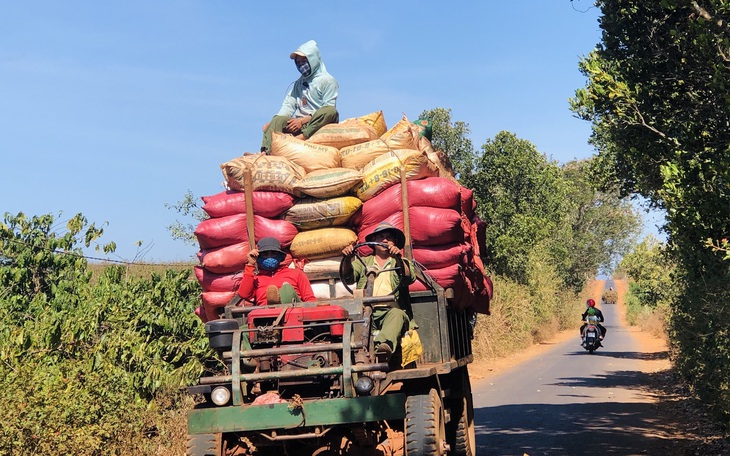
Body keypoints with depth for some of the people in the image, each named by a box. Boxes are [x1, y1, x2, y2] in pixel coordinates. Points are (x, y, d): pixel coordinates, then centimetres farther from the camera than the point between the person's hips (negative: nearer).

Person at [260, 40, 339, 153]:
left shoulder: (327, 80, 5)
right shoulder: (298, 83, 25)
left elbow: (328, 109, -7)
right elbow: (288, 104, 14)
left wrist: (303, 120, -16)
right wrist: (272, 122, -6)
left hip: (319, 123, -4)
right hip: (300, 124, 4)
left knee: (331, 111, -35)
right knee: (279, 120, -25)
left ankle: (302, 137, -51)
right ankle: (266, 152, -45)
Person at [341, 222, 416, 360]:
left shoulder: (401, 263, 26)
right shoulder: (363, 262, 29)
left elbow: (409, 278, 2)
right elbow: (348, 277, 9)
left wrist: (398, 258, -16)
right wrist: (347, 260, -12)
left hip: (392, 309, -1)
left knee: (397, 314, -36)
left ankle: (384, 345, -62)